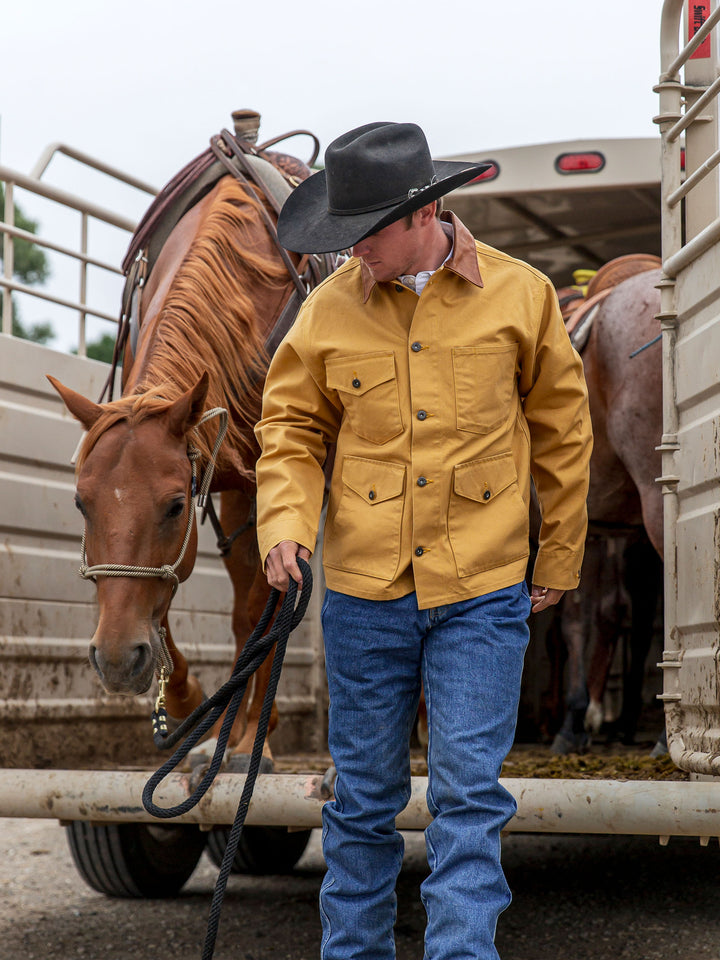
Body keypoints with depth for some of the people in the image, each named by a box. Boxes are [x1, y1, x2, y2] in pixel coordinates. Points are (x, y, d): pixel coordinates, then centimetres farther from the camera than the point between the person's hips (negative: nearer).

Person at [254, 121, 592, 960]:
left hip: (482, 591, -1)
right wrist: (285, 521, -10)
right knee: (364, 794, 11)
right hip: (363, 587, 2)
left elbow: (561, 430, 8)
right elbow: (291, 425, 9)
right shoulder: (329, 308, 1)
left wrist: (558, 562, 12)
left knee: (469, 794, -4)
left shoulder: (519, 294, -1)